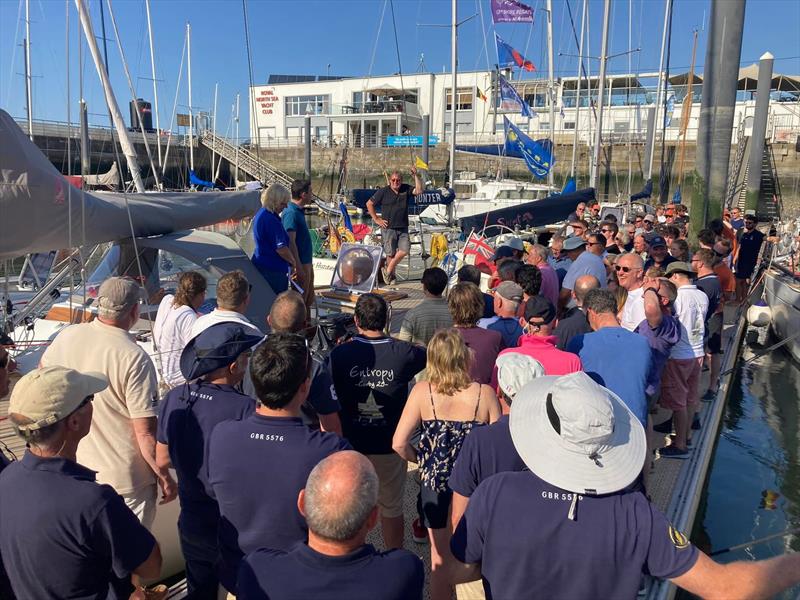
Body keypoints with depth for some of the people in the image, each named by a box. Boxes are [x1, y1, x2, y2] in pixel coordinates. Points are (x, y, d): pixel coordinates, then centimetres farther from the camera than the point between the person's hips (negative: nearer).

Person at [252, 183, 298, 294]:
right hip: (274, 270, -10)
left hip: (260, 265, 10)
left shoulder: (261, 213, 12)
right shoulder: (271, 220, -21)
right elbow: (281, 248, -23)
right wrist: (294, 263, -6)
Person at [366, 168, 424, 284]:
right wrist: (376, 219, 0)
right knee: (391, 253, 1)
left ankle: (388, 271, 7)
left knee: (404, 250, -10)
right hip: (388, 228, -3)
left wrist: (416, 176, -14)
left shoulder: (406, 189, 8)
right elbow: (369, 204, 5)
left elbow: (419, 190, -6)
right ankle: (391, 274, 19)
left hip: (403, 228, 3)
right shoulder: (383, 192, 0)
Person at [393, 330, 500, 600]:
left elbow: (399, 444, -15)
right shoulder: (485, 394, -14)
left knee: (441, 560, 20)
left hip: (435, 487, 0)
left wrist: (422, 460, 4)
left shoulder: (422, 391, -14)